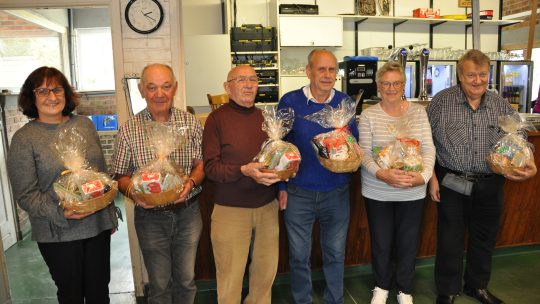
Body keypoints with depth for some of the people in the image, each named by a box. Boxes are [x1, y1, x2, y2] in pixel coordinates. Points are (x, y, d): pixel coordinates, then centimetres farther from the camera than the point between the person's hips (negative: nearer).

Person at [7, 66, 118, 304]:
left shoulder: (85, 124, 4)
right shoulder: (23, 139, -8)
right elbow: (26, 195, -9)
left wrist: (111, 215, 10)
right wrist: (60, 213, -24)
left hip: (98, 224, 4)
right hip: (58, 234, -3)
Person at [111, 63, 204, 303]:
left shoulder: (191, 123, -3)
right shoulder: (128, 130, -6)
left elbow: (201, 163, 1)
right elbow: (120, 175, -1)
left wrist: (191, 181, -20)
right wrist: (134, 192, -22)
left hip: (188, 212, 1)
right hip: (150, 215, -1)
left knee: (186, 280, 17)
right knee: (159, 284, 16)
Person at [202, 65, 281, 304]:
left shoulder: (265, 117, 9)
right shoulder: (217, 118, -6)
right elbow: (210, 167, -11)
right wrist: (244, 171, -25)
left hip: (268, 206, 5)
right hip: (231, 210, -4)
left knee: (267, 270, 16)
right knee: (231, 277, 7)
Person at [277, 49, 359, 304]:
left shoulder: (345, 102, -1)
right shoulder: (290, 101, -8)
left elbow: (355, 140, 10)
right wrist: (282, 186, -5)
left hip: (337, 192, 2)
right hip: (299, 193, -2)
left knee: (335, 254, 17)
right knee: (299, 255, 13)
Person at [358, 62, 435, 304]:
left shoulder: (418, 112, 0)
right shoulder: (368, 115, -5)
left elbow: (428, 148, -4)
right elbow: (364, 154, -9)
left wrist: (424, 175, -22)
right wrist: (381, 174, -27)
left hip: (413, 192, 1)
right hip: (377, 192, -1)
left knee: (408, 243, 14)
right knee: (380, 243, 12)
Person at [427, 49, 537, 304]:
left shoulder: (502, 106, 3)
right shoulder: (442, 101, -6)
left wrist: (529, 165, -12)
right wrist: (432, 177, -7)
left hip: (490, 186, 4)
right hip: (451, 183, -3)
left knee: (484, 240, 18)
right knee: (450, 241, 8)